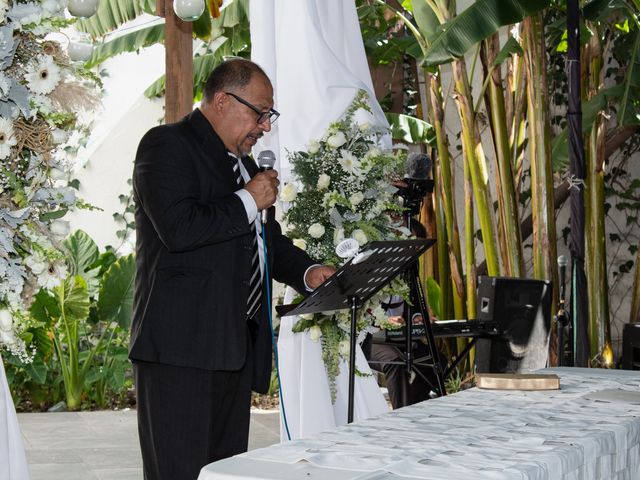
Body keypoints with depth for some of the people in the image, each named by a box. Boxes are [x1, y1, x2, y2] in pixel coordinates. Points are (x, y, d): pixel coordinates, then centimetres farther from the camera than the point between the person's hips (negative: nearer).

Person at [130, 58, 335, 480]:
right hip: (182, 343, -9)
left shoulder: (241, 162, 22)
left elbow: (267, 237, 28)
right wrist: (248, 201, -10)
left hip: (235, 345, 9)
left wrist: (307, 271, 9)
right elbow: (178, 227, -21)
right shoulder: (168, 145, -6)